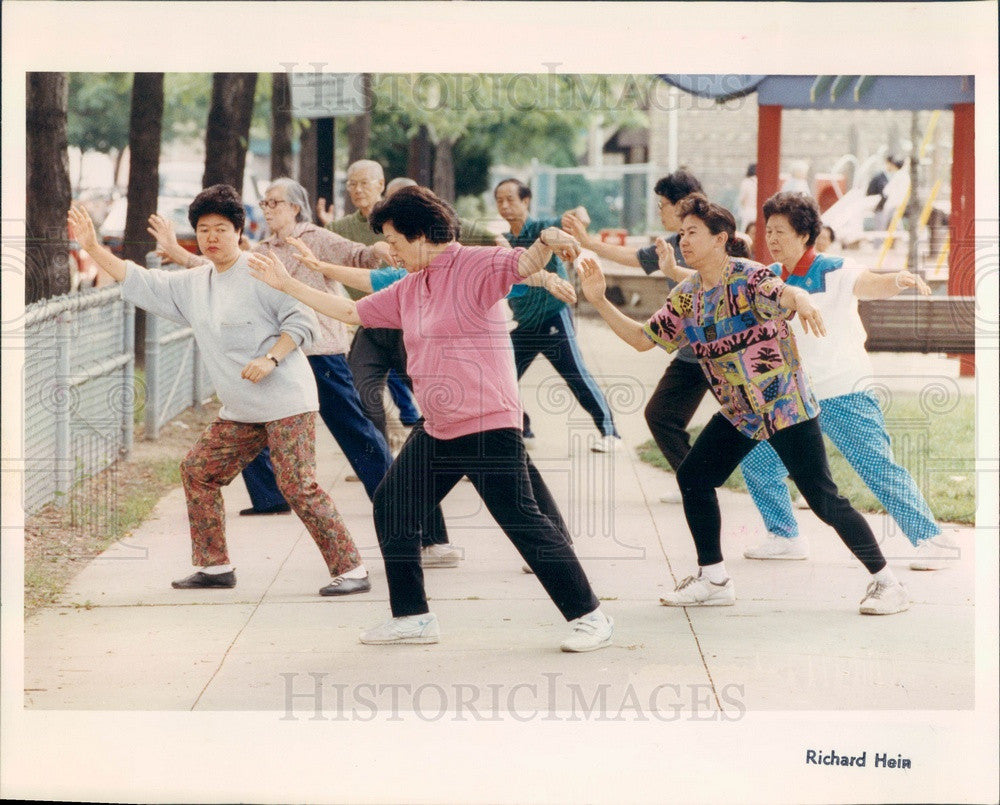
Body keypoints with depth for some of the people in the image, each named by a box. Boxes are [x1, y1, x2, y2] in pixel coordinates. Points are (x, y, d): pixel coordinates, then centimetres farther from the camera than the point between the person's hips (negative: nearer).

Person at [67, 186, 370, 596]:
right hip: (240, 410, 8)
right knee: (198, 471, 11)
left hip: (286, 402, -8)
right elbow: (139, 282, 19)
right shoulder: (192, 284, 15)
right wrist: (93, 247, 12)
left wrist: (270, 358, -23)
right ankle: (214, 566, 21)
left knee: (298, 486, -15)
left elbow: (303, 320, -11)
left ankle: (351, 570, -11)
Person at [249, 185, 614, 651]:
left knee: (524, 521, -9)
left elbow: (523, 264, -27)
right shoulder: (408, 289, 15)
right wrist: (289, 286, 26)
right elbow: (353, 312, 25)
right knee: (392, 509, 11)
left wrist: (546, 243, -50)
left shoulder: (474, 267, -9)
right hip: (436, 432, 9)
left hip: (488, 428, -9)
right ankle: (412, 617, 22)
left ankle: (588, 616, 1)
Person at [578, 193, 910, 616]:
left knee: (824, 499, -9)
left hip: (786, 406, -7)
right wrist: (599, 301, -2)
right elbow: (643, 338, 10)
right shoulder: (685, 297, 4)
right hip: (737, 414, 8)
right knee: (693, 478, 4)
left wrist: (801, 299, -65)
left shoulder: (748, 278, -19)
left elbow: (781, 294, -40)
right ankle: (713, 581, 17)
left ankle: (886, 582, 3)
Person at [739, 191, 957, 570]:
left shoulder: (833, 272, -12)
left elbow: (873, 284, -30)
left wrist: (898, 280, -53)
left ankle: (932, 540, -4)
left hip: (844, 396, -7)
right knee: (756, 461, 5)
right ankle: (784, 538, 19)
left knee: (879, 470, -11)